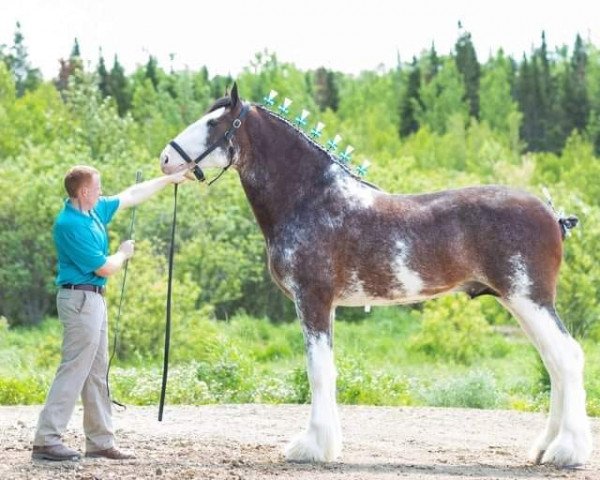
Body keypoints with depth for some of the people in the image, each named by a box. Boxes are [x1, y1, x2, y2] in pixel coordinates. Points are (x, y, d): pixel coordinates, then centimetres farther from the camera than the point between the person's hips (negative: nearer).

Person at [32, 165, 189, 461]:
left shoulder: (94, 210, 8)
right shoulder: (70, 225, -20)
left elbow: (132, 196, 23)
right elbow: (104, 268, -17)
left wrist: (170, 179, 27)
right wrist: (124, 254, 3)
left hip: (93, 300, 10)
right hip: (80, 299, -10)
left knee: (97, 373, 12)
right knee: (73, 370, -11)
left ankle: (100, 442, 18)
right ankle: (46, 441, -12)